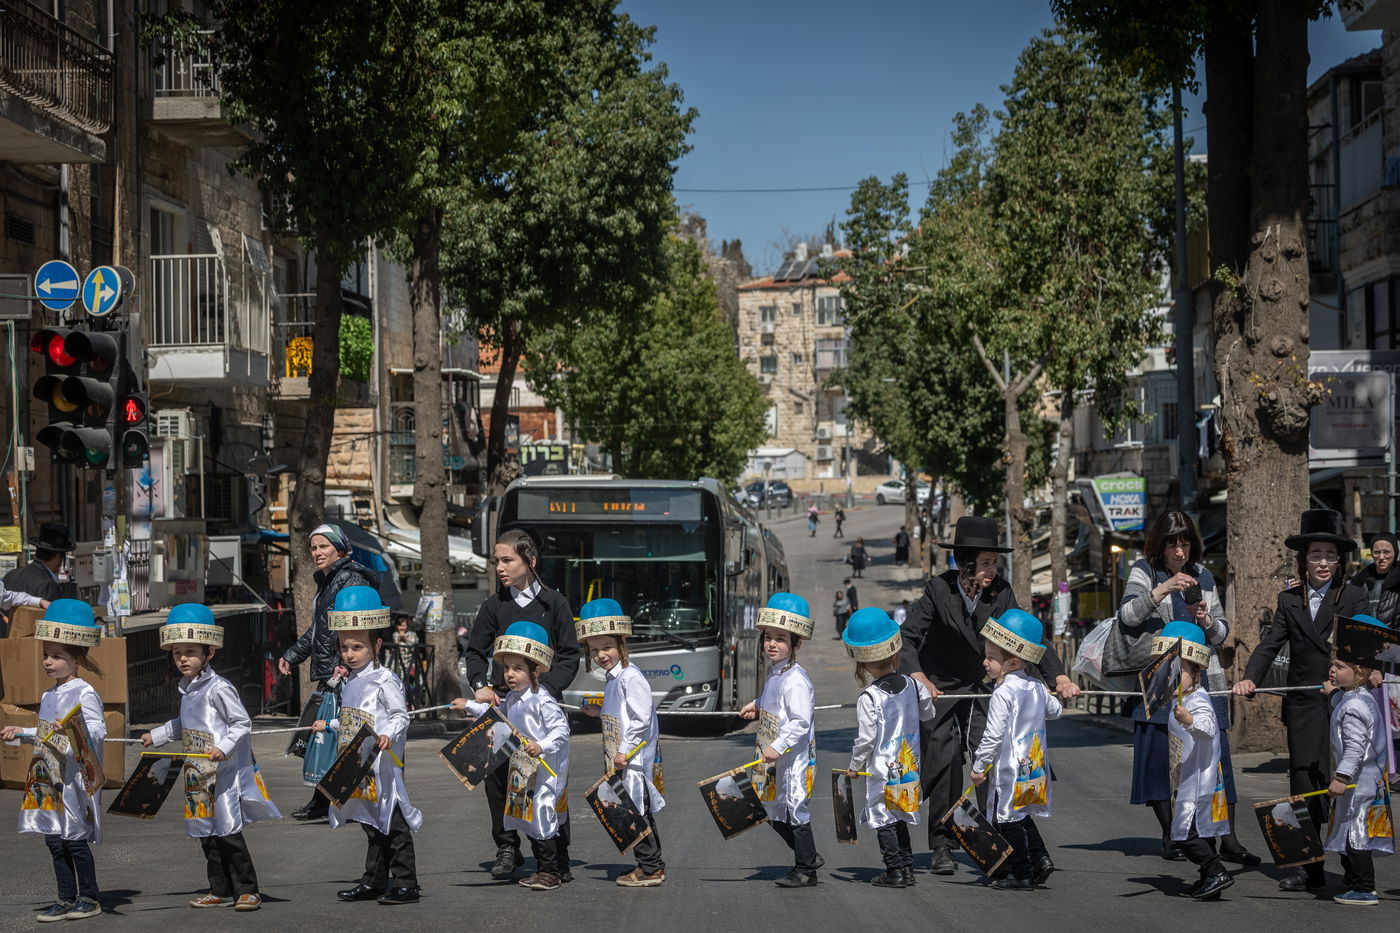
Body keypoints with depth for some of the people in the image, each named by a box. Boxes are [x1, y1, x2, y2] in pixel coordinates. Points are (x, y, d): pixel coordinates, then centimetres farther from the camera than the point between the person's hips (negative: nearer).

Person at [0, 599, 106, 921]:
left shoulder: (84, 693, -12)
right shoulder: (49, 696, 15)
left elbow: (98, 730, -24)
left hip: (75, 778, -9)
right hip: (49, 780, 9)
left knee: (75, 839, -3)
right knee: (54, 840, 9)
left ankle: (89, 898, 9)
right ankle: (66, 899, 15)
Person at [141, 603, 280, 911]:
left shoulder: (218, 688, -14)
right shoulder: (187, 689, 13)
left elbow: (242, 723, -15)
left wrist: (224, 747, -28)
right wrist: (157, 735, 32)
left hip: (223, 772, -9)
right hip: (198, 775, 9)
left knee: (228, 832, -8)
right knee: (206, 833, 11)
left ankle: (247, 890, -1)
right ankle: (221, 891, 19)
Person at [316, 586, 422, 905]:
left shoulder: (385, 681, -11)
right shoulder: (350, 682, 15)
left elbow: (400, 716, -15)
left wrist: (388, 735, -31)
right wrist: (328, 726, 35)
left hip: (382, 764, -8)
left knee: (393, 823, -5)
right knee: (372, 825, 16)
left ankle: (406, 884, -2)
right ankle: (374, 882, 23)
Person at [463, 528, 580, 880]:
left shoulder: (554, 603, 2)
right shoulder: (494, 605, 8)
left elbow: (569, 656, 3)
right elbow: (474, 651, 15)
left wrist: (548, 688, -12)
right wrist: (480, 685, -3)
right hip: (501, 700, 2)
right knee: (497, 774, -2)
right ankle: (506, 848, 10)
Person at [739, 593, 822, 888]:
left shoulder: (795, 680, -19)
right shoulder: (774, 675, 11)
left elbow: (801, 720, -26)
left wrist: (778, 747, -28)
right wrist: (758, 706, 19)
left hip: (794, 757, -10)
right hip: (774, 758, 10)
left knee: (796, 810, -3)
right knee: (774, 812, 16)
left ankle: (805, 871, 6)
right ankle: (808, 857, 29)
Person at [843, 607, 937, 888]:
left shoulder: (868, 698, -19)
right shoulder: (912, 686, -2)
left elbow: (865, 739, -16)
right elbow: (928, 714, 15)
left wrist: (854, 766, -1)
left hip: (881, 769, -6)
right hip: (908, 767, 6)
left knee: (883, 819, 4)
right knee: (899, 818, 18)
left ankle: (895, 870, 4)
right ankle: (907, 866, 20)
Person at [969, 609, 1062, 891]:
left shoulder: (1003, 694, -20)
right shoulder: (1037, 687, 5)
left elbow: (993, 735, -21)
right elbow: (1054, 710, 24)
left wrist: (979, 767, -12)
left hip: (1009, 769, -8)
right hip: (1035, 765, 8)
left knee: (1010, 820, 2)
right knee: (1023, 817, 21)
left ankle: (1021, 874, 6)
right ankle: (1040, 859, 13)